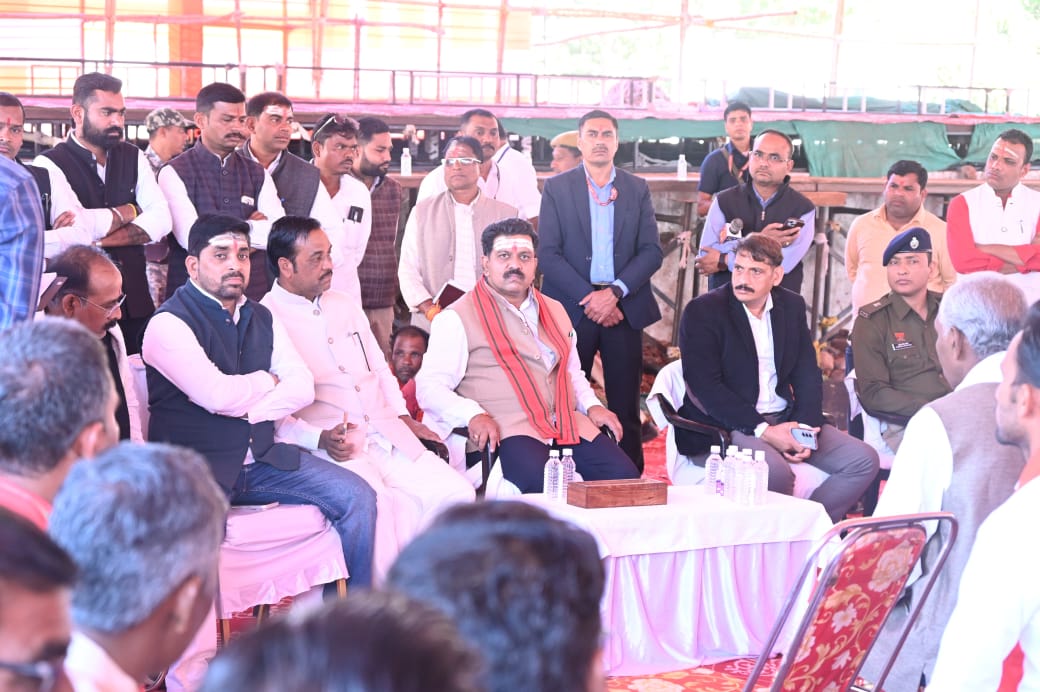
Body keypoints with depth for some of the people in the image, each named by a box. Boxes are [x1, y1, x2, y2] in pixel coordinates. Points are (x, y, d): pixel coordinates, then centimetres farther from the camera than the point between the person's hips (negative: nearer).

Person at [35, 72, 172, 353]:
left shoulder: (133, 157, 11)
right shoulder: (50, 164, -5)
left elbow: (161, 219, 0)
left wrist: (101, 238, -12)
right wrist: (128, 211, -2)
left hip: (134, 295, 4)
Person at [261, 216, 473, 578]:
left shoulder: (345, 307, 22)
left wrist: (401, 415, 14)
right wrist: (319, 438, -20)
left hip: (389, 438, 7)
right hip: (330, 449, -7)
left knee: (456, 493, -12)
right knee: (378, 507, -34)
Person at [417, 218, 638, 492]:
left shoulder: (555, 311, 24)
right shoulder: (458, 318, 4)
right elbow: (429, 387, -2)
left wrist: (591, 405, 13)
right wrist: (473, 415, -20)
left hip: (566, 423, 6)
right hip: (504, 430, -6)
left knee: (624, 477, -18)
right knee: (542, 482, -36)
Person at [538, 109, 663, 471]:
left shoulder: (637, 189, 11)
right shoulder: (557, 188, 5)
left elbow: (652, 251, 4)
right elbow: (548, 254, -2)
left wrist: (615, 292, -10)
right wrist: (588, 297, -11)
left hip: (623, 307, 1)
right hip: (572, 306, -1)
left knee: (625, 406, 3)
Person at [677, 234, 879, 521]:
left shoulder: (792, 306, 11)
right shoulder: (702, 311, -7)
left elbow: (807, 375, 9)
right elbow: (706, 387, -15)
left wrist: (805, 426, -11)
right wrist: (763, 431, -22)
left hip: (784, 420, 7)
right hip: (722, 426, -6)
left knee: (864, 460, -7)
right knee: (776, 472, -35)